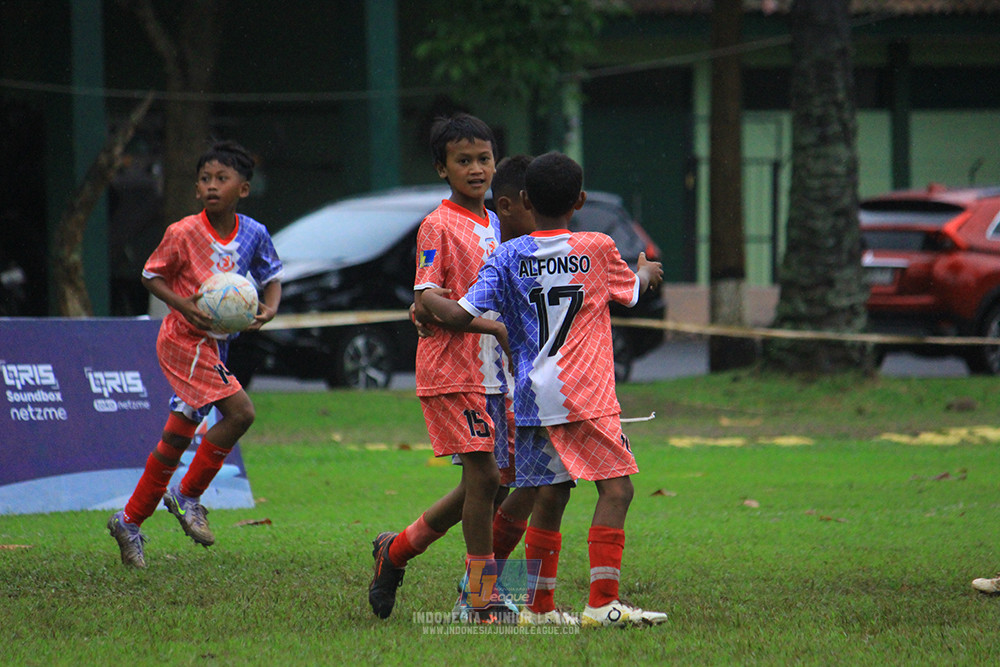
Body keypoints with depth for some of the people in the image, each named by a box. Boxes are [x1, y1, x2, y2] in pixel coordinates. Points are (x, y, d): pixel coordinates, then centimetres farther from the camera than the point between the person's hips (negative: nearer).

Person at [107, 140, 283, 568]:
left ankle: (130, 521, 21)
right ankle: (188, 496, -4)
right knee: (240, 412, -19)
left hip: (213, 345, 6)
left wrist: (269, 309, -6)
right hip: (185, 340, -6)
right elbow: (150, 276, -3)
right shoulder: (183, 233, -13)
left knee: (177, 437, 10)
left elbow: (272, 276, 15)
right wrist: (182, 304, -20)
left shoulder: (253, 234, 1)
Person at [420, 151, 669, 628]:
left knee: (551, 496, 14)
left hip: (531, 394, 5)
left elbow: (460, 315, -3)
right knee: (615, 489, -5)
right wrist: (646, 271, 41)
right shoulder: (598, 249, -1)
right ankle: (602, 602, -16)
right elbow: (631, 291, 19)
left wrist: (428, 299, 17)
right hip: (585, 394, -5)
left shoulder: (507, 257, 3)